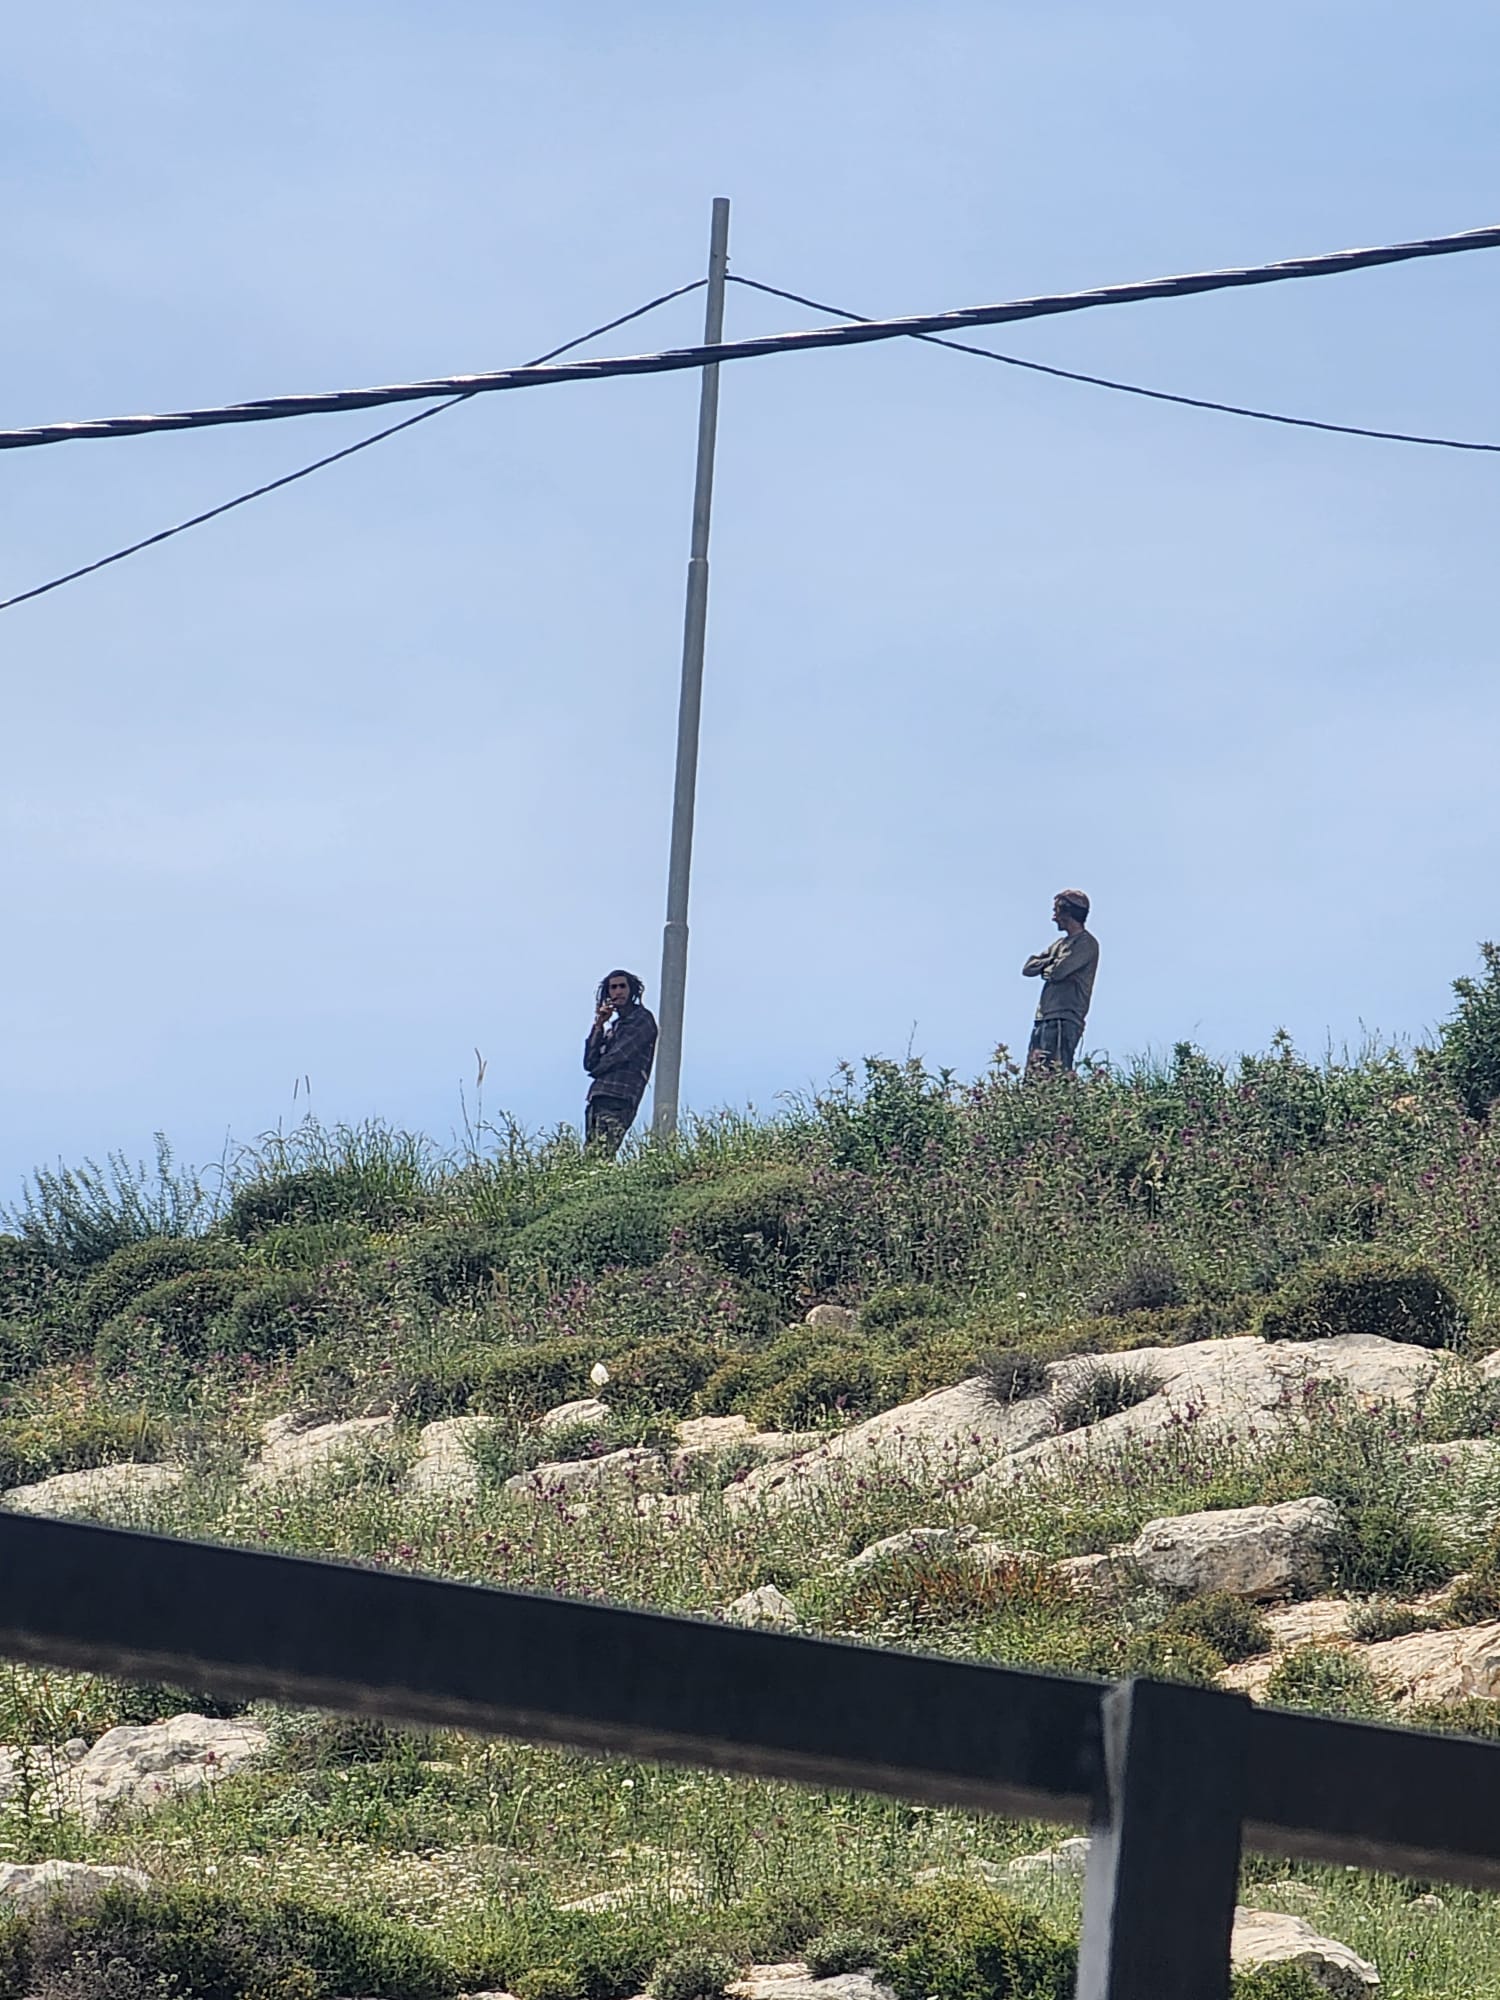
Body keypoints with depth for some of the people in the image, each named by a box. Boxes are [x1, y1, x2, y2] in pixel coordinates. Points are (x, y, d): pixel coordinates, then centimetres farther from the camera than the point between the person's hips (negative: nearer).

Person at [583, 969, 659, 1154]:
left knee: (601, 1156, -21)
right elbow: (590, 1063, 15)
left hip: (619, 1099, -8)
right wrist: (598, 1026, 8)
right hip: (597, 1098, 8)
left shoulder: (642, 1019, 3)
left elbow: (621, 1055, -6)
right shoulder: (614, 1025, 25)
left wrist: (597, 1069, 12)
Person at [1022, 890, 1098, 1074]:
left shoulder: (1086, 943, -4)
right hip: (1044, 1018, 9)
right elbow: (1028, 968, 18)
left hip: (1065, 1019, -9)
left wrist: (1046, 969, 7)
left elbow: (1058, 971, -15)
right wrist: (1051, 962, 1)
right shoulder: (1060, 943, 24)